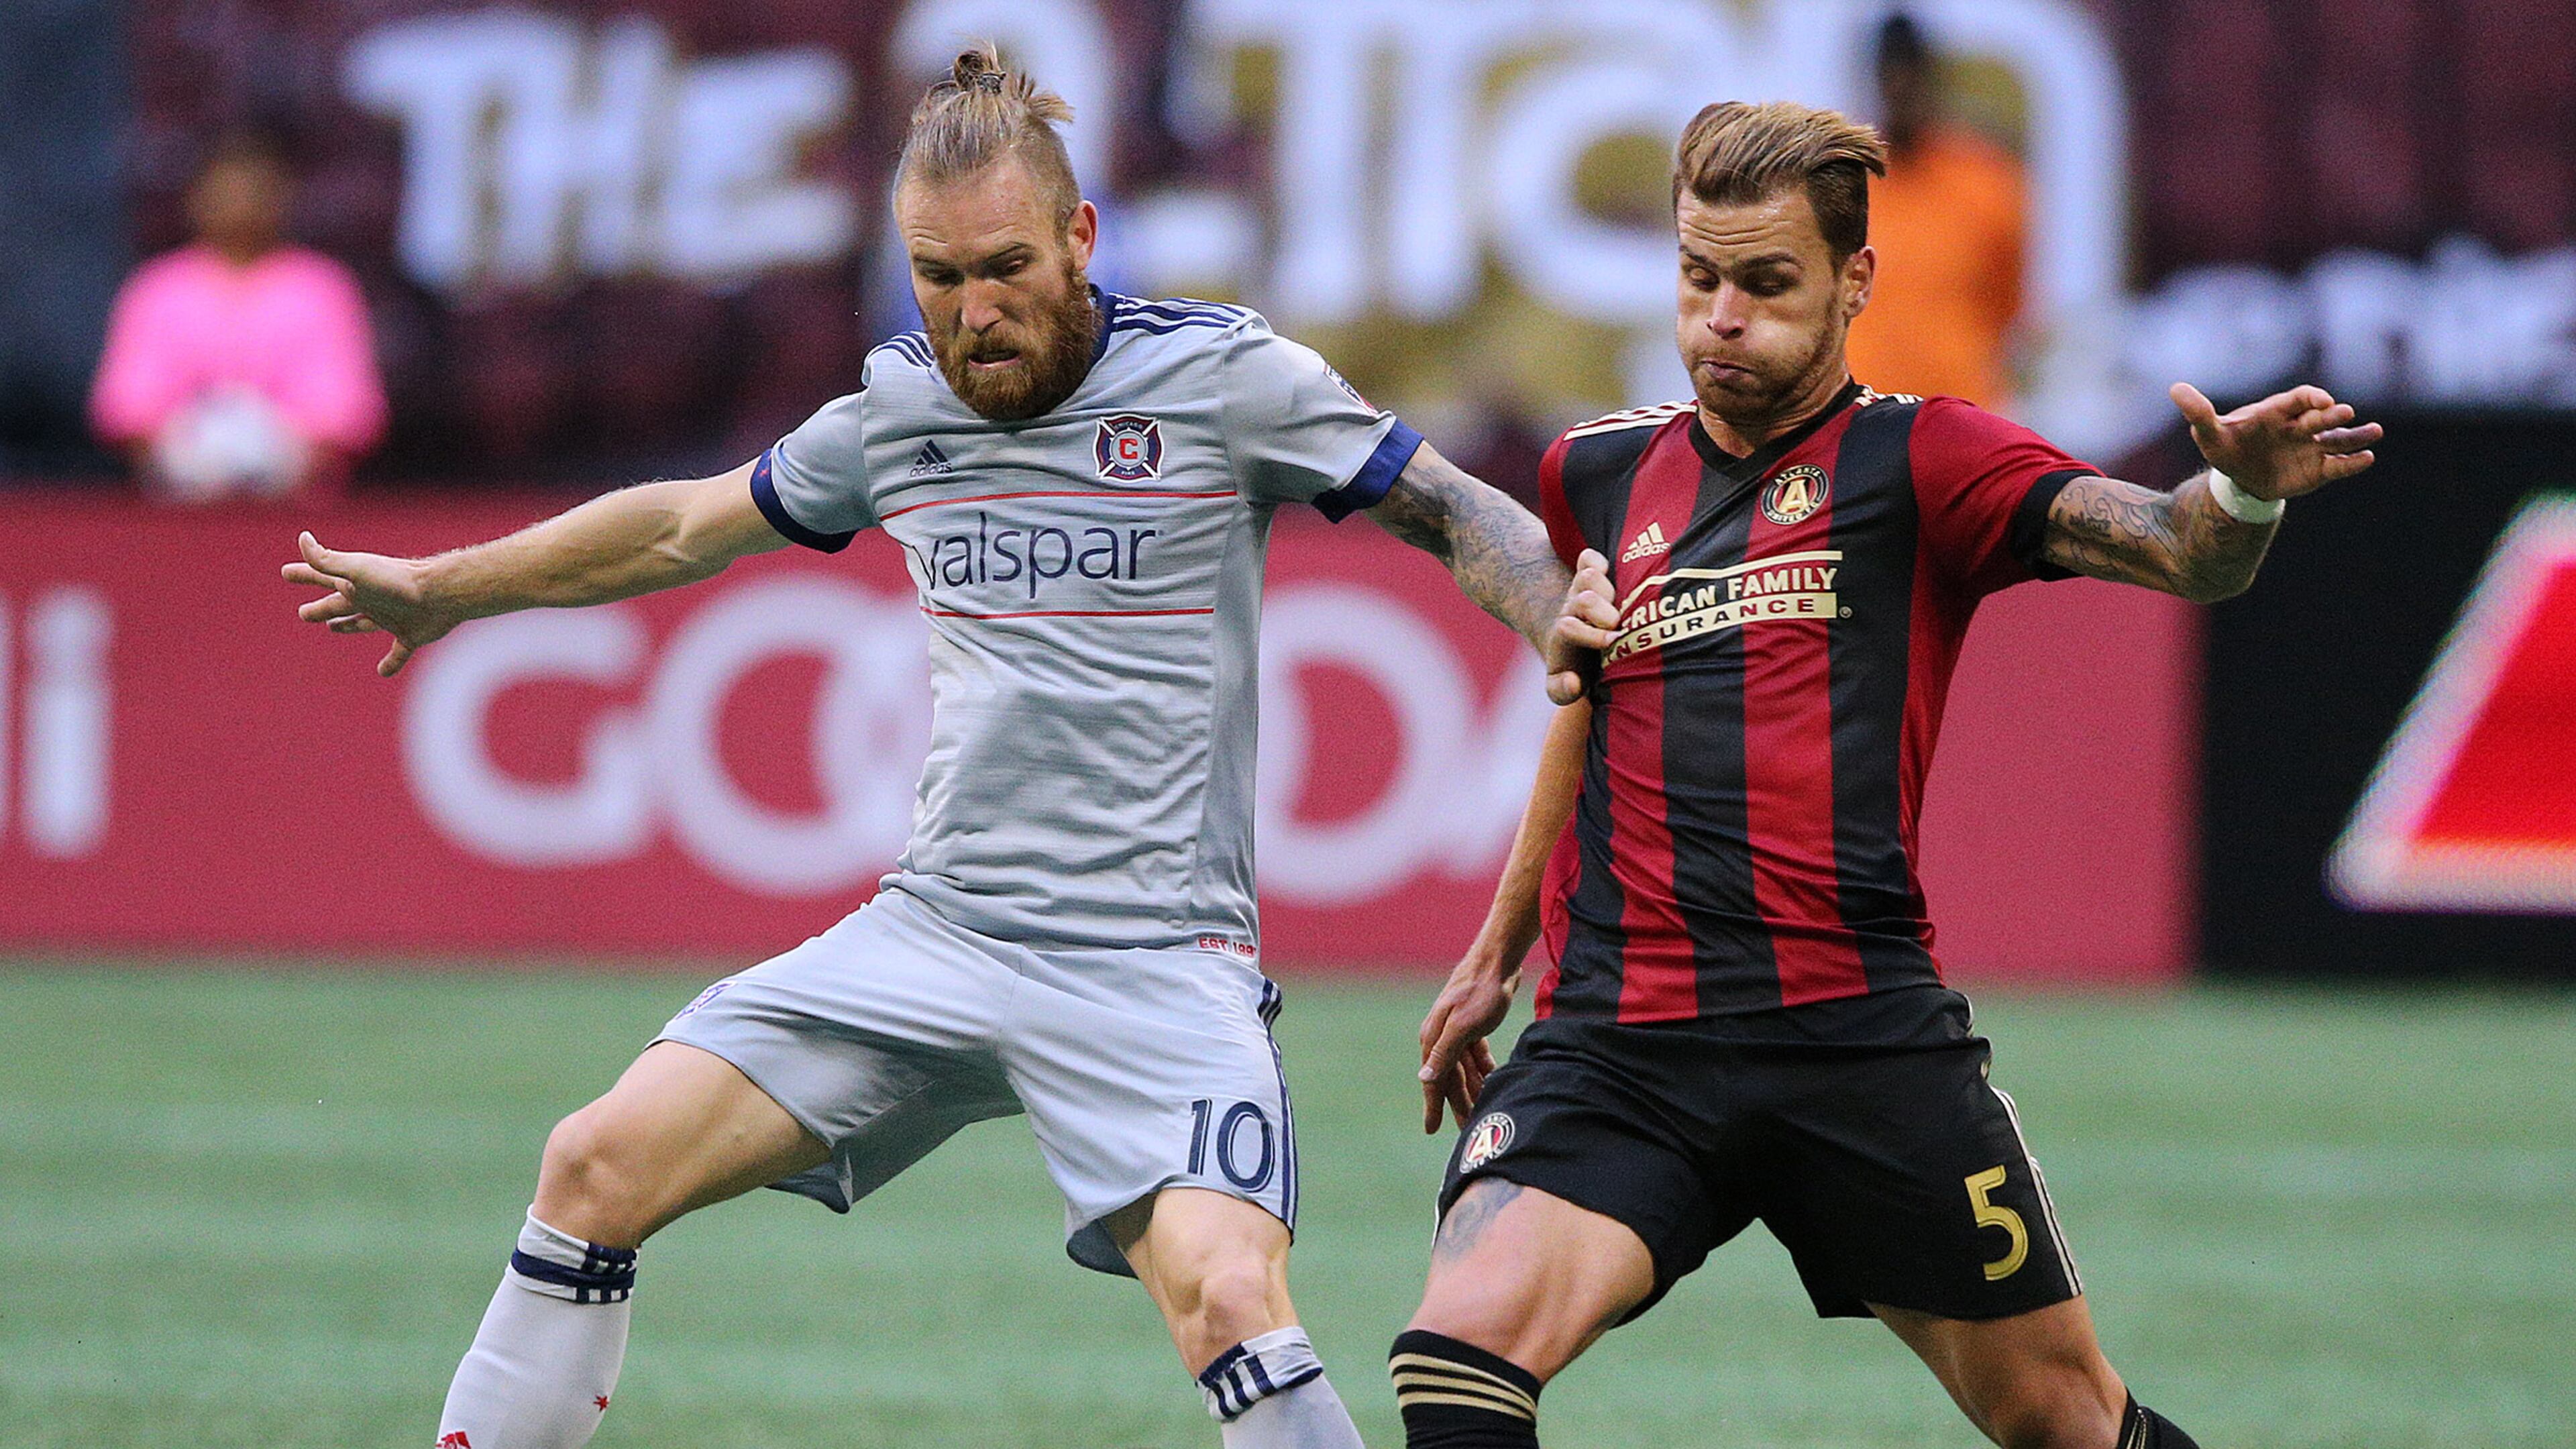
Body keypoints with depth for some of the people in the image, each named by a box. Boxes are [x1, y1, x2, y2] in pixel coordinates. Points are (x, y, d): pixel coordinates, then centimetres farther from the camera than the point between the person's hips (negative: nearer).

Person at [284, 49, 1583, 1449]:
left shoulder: (1224, 376, -5)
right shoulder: (895, 409, 9)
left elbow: (1461, 517, 0)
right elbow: (687, 524, 26)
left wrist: (1571, 634, -20)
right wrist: (441, 588, 34)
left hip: (1153, 957, -5)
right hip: (931, 934, 5)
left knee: (1229, 1300, -28)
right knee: (599, 1166, -6)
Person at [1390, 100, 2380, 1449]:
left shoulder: (1915, 460, 2)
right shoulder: (1598, 474, 16)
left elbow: (2179, 552, -13)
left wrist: (2241, 491, -35)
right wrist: (1497, 951, 38)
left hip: (1865, 1040, -2)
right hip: (1615, 1039, 2)